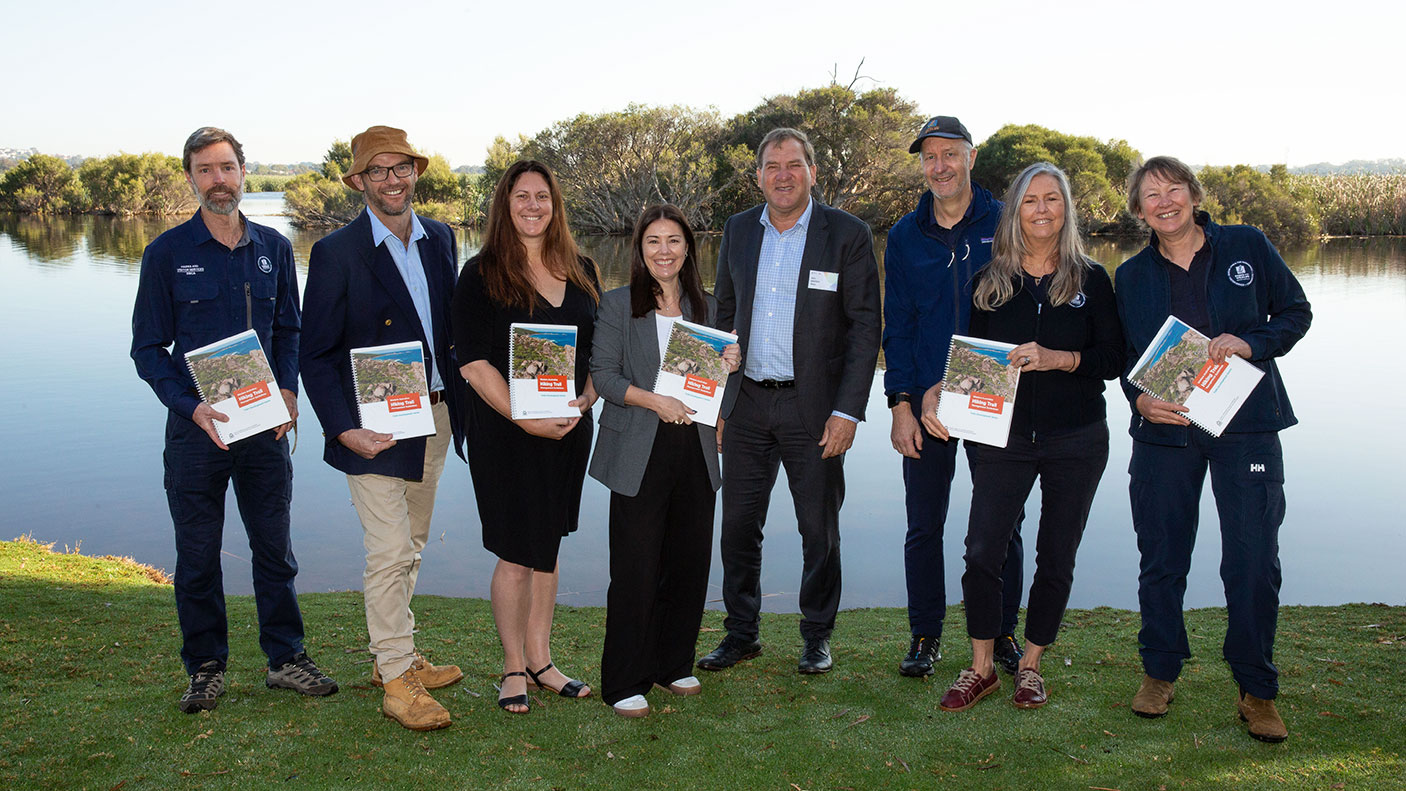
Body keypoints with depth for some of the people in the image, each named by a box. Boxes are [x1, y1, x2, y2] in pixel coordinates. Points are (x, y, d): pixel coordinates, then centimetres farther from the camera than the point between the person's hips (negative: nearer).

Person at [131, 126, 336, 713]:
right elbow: (148, 347, -1)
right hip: (197, 425, -2)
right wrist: (191, 406, -16)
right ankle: (206, 667, 22)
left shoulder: (274, 248, 7)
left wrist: (288, 390, -4)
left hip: (266, 423, 2)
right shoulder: (167, 253, -2)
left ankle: (285, 658, 23)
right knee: (198, 554, 7)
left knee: (275, 547, 10)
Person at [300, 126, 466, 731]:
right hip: (377, 427, -6)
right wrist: (344, 429, -19)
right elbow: (316, 355, -9)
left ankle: (398, 655, 31)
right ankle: (396, 680, 8)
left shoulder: (439, 239, 7)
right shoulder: (337, 253, -10)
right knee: (389, 554, -5)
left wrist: (458, 403, 5)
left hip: (435, 419, 6)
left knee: (410, 546, 17)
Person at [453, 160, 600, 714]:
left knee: (548, 549, 14)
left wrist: (585, 402, -6)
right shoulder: (482, 274, -6)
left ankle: (540, 659, 27)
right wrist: (526, 419, -19)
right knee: (516, 556, 1)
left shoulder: (582, 272, 8)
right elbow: (473, 362, -12)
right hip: (505, 433, -4)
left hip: (569, 432, 5)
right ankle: (513, 667, 19)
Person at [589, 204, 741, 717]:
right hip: (639, 453, -4)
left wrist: (729, 366, -3)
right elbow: (603, 374, -5)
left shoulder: (707, 308, 13)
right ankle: (625, 683, 8)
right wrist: (654, 401, -19)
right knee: (636, 568, -3)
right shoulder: (617, 305, 2)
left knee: (690, 561, 9)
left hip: (695, 452, 4)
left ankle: (673, 664, 26)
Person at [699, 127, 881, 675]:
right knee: (738, 524, 9)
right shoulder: (738, 230, 8)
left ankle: (817, 635, 24)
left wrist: (848, 410, -12)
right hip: (746, 404, 4)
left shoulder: (848, 235, -5)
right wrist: (714, 401, 8)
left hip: (813, 406, -3)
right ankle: (741, 633, 24)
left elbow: (865, 327, -6)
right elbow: (724, 316, 13)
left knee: (819, 528, 7)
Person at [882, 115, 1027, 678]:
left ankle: (1003, 632, 23)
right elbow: (897, 326, 6)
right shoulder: (905, 237, 6)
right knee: (923, 526, 6)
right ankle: (925, 636, 20)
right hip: (926, 401, 2)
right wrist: (901, 403, -3)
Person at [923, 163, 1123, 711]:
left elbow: (1113, 359, -2)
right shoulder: (989, 282, 7)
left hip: (1076, 440, 0)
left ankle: (1030, 665, 25)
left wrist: (1058, 358, -18)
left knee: (1056, 559, 7)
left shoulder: (1091, 281, 4)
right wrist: (935, 393, -9)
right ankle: (981, 668, 12)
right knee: (982, 553, -6)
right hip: (1002, 436, 0)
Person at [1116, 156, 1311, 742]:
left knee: (1254, 562, -3)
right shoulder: (1132, 275, 8)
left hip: (1246, 425, -2)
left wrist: (1251, 343, -13)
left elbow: (1296, 312, 7)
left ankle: (1257, 689, 14)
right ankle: (1160, 672, 26)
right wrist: (1139, 397, -10)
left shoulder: (1247, 246, 2)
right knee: (1161, 558, 8)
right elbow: (1124, 355, 11)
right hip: (1164, 428, 2)